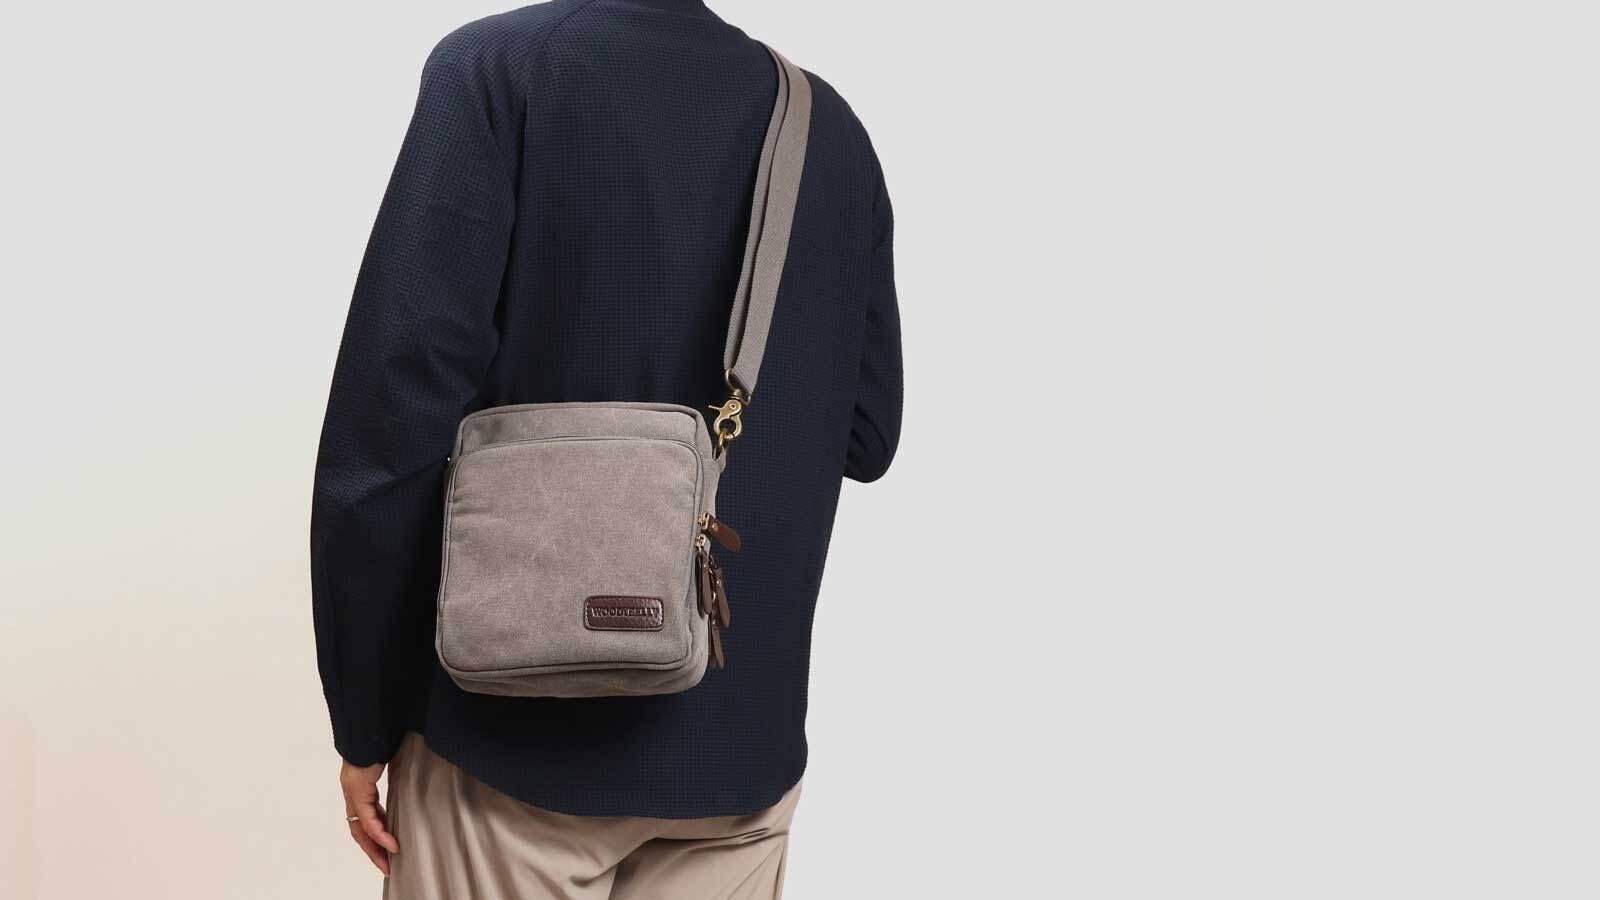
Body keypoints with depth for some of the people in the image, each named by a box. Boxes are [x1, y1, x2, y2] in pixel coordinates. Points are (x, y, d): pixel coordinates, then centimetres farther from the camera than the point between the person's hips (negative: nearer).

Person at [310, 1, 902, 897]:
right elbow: (865, 434, 8)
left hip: (520, 725, -3)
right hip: (742, 729, 4)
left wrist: (365, 714, -5)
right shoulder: (830, 126, 5)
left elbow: (399, 413, -13)